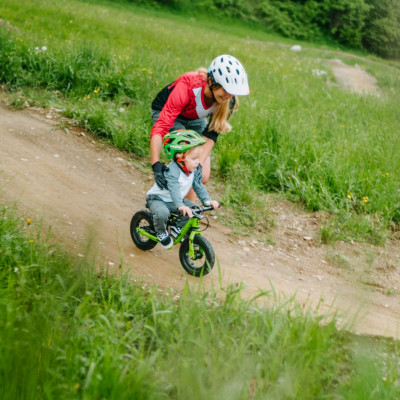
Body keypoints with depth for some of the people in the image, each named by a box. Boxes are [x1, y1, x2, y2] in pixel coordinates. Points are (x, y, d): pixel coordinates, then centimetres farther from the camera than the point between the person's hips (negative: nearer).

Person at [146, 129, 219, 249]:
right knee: (162, 213, -36)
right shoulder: (171, 171, -32)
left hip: (175, 201, 7)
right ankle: (161, 232, -5)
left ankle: (177, 226, 16)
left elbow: (198, 186, -1)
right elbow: (174, 189, -45)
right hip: (158, 199, -7)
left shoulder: (195, 170, -6)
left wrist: (207, 201, -16)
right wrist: (180, 206, -59)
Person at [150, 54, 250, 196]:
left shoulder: (229, 99, -28)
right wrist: (156, 164, -53)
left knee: (203, 176, -4)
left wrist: (199, 163, -34)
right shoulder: (187, 86, -41)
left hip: (195, 120, 4)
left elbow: (211, 135, -22)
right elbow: (160, 127, -44)